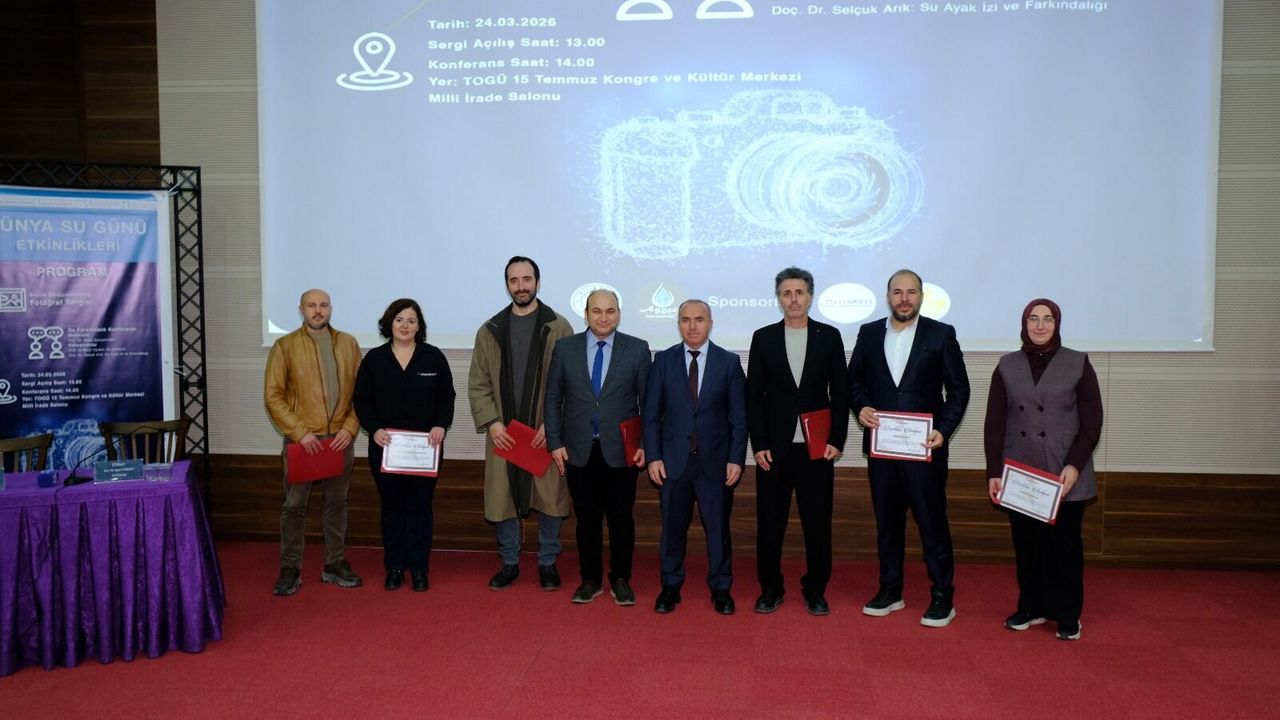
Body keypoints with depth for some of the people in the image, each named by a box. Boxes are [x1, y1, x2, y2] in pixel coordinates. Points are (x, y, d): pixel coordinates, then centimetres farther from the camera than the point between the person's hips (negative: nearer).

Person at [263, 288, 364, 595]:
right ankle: (290, 570, 14)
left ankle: (335, 564, 22)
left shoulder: (348, 344, 6)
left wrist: (350, 427, -6)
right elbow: (273, 396, -5)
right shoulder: (285, 346, -2)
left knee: (337, 503, 11)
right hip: (302, 439, -2)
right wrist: (300, 432, -13)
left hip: (340, 438, 3)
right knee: (294, 506, 3)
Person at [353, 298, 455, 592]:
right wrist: (374, 429, -12)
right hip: (385, 446, 1)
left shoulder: (433, 357, 2)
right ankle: (394, 568, 19)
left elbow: (447, 397, 3)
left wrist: (441, 426, -12)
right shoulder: (374, 359, 3)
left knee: (420, 507, 4)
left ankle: (419, 568, 13)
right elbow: (362, 400, 3)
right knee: (392, 507, 9)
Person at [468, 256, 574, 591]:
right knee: (502, 499, 6)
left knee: (550, 499, 4)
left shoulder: (559, 328, 0)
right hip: (503, 433, 2)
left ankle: (547, 563, 20)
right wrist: (491, 422, -7)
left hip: (546, 432, -2)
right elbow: (477, 384, 6)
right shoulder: (489, 331, 7)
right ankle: (509, 563, 22)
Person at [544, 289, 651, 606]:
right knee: (587, 517, 10)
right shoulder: (565, 348, 3)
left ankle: (621, 579, 23)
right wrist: (555, 443, 0)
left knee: (621, 517, 7)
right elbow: (553, 399, 5)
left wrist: (645, 444, -5)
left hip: (621, 450, -1)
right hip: (579, 449, 1)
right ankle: (591, 579, 24)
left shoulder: (637, 349, -1)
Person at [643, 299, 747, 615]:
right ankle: (670, 586, 24)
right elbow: (652, 414, 3)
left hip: (715, 461, -1)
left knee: (718, 527, 7)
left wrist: (736, 459, -6)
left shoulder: (729, 362, 1)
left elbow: (739, 417, 1)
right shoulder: (663, 361, 3)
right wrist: (653, 456, -4)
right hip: (673, 459, 1)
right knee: (672, 527, 9)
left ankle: (721, 589, 22)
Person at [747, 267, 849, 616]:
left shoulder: (829, 336, 5)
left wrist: (836, 440, -3)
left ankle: (815, 590, 19)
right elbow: (753, 396, 3)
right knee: (770, 522, 5)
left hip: (817, 447, 0)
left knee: (818, 522, 5)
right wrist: (759, 445, -4)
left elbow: (840, 393, 5)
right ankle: (771, 588, 19)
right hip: (774, 448, 0)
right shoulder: (763, 338, 4)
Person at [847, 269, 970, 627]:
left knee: (933, 522, 1)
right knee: (887, 521, 12)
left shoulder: (941, 334, 0)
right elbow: (854, 379, 12)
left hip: (924, 446, -3)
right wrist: (860, 406, -8)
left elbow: (959, 388, 0)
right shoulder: (868, 333, 7)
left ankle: (942, 598, 12)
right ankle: (890, 591, 24)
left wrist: (944, 430, -11)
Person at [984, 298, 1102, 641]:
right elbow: (994, 423, 6)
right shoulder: (1007, 366, 6)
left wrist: (1074, 465, -11)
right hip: (1019, 474, 2)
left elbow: (1092, 422, -1)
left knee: (1064, 543, 3)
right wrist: (994, 472, 0)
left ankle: (1067, 615, 15)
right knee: (1026, 543, 7)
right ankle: (1031, 607, 21)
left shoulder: (1078, 364, 1)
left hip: (1065, 475, -2)